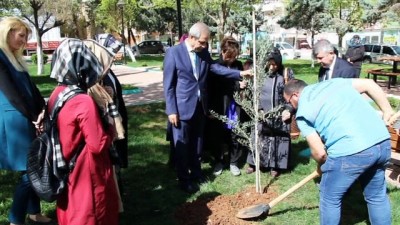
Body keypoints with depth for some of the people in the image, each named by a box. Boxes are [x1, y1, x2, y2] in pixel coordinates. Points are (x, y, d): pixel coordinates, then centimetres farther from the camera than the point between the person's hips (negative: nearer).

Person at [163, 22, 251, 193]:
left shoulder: (203, 52, 4)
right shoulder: (173, 52, -12)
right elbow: (168, 84, -12)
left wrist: (239, 73, -7)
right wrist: (171, 110, -14)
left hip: (200, 106, 6)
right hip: (182, 107, -5)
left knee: (197, 142, 18)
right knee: (182, 144, 6)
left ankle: (196, 172, 35)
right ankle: (184, 179, 20)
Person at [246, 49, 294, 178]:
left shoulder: (286, 73, -5)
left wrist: (286, 81, -17)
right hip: (262, 113, 1)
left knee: (278, 139, 6)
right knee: (259, 138, 9)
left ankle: (275, 166, 20)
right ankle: (253, 163, 23)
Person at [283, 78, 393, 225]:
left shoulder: (302, 113, 3)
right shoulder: (334, 82, 19)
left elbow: (319, 152, 0)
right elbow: (369, 84, 13)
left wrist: (321, 165, 22)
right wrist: (387, 112, 19)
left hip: (350, 152, -6)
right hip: (382, 141, 7)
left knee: (330, 199, 17)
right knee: (377, 196, 25)